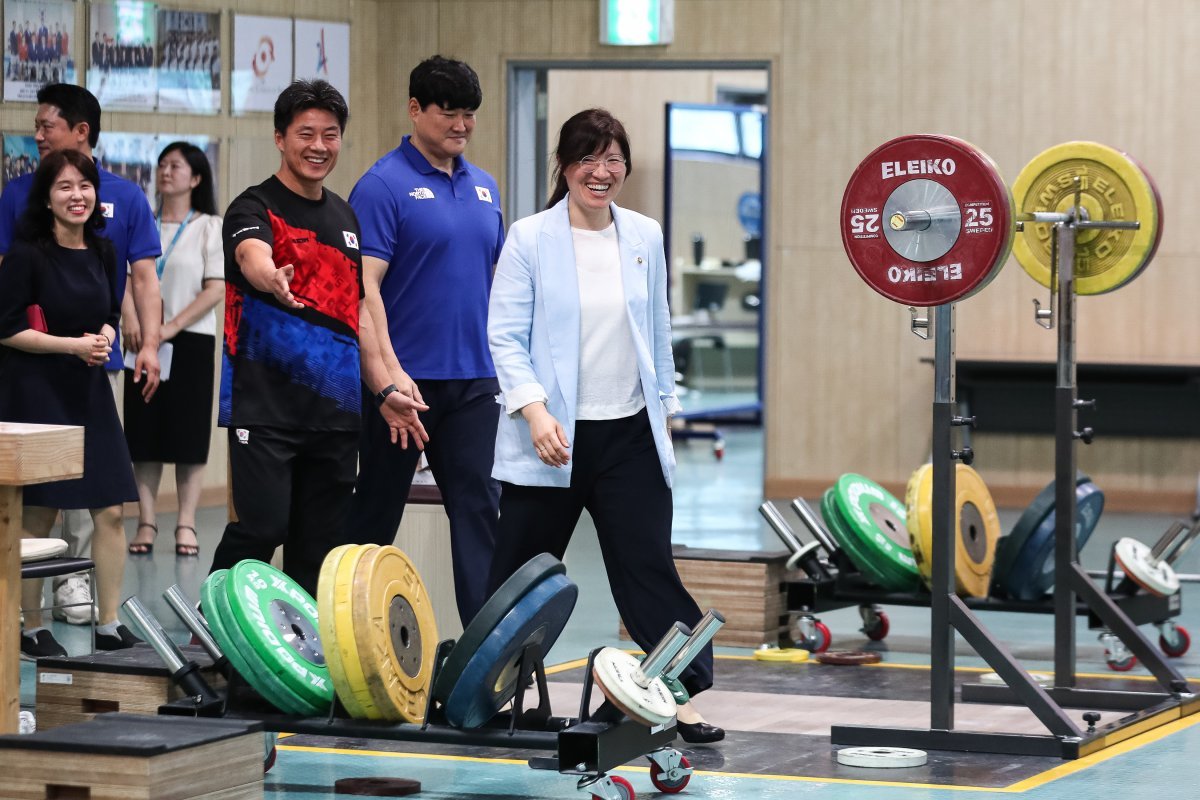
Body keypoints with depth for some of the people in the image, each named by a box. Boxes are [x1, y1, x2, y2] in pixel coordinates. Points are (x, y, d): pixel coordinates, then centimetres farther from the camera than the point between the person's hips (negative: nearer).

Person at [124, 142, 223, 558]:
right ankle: (146, 522, 5)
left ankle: (186, 524, 2)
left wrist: (173, 326, -15)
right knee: (144, 431, 1)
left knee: (188, 432, -2)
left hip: (190, 339, -3)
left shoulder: (210, 227, 1)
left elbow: (215, 289, -6)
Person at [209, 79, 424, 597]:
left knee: (321, 544, 7)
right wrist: (273, 281, -52)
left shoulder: (345, 217, 17)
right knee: (259, 529, -13)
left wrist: (385, 390, 16)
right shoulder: (256, 208, -5)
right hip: (266, 407, -6)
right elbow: (253, 257, -29)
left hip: (336, 411, 6)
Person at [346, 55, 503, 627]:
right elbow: (365, 285, -15)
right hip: (405, 380, -5)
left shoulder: (484, 187, 12)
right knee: (376, 508, 6)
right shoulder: (384, 185, -9)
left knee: (478, 505, 0)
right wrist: (390, 371, -23)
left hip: (474, 378, 5)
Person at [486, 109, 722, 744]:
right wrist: (535, 412, -19)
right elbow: (504, 336, -9)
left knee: (648, 566, -2)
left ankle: (685, 696, -2)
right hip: (551, 439, -2)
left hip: (629, 435, 3)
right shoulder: (530, 238, -5)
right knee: (521, 571, 7)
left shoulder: (645, 237, 7)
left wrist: (664, 404, 16)